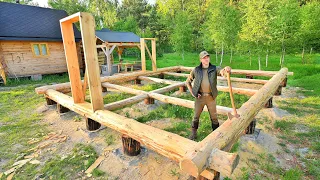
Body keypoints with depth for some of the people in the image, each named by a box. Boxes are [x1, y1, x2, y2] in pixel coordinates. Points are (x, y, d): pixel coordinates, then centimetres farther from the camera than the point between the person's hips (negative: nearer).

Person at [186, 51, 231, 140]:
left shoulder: (214, 68, -3)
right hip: (200, 97, 0)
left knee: (214, 117, 12)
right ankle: (193, 133, 29)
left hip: (211, 97, 0)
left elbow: (223, 71, -22)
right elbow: (188, 82, 5)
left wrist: (227, 69, -47)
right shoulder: (196, 70, -3)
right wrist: (192, 93, -3)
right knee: (196, 116, 11)